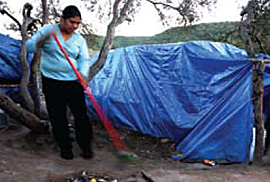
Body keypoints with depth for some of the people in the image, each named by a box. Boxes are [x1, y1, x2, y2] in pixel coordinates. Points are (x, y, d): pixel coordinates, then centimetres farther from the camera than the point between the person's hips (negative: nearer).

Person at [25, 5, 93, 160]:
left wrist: (83, 75, -23)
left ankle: (86, 146, 13)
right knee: (58, 117, 4)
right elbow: (29, 47, -3)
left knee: (81, 114, -1)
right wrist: (44, 39, -21)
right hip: (52, 82, -1)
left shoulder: (80, 40, 6)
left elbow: (84, 60, -2)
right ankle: (65, 147, 20)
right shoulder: (47, 30, 0)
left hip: (74, 83, 2)